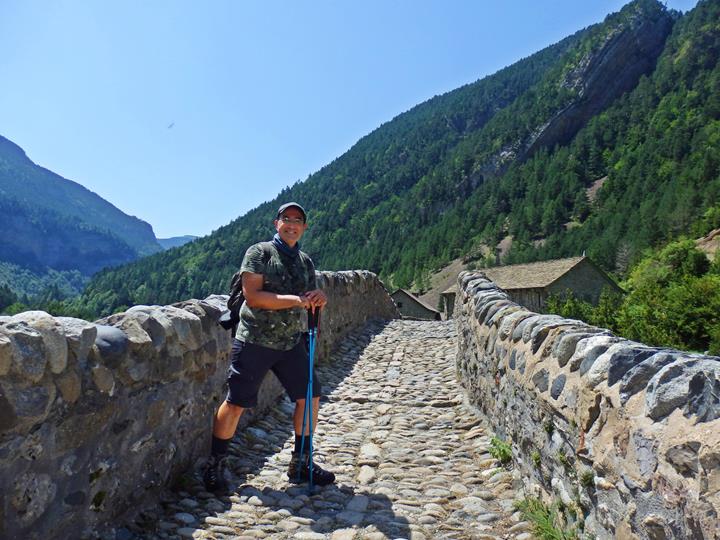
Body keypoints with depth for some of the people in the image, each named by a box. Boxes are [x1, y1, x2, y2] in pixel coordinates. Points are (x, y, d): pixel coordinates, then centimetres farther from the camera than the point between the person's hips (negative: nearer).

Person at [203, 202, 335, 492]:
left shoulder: (305, 261, 12)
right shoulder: (259, 252, -6)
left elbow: (310, 304, 15)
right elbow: (252, 296, -18)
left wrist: (319, 297, -10)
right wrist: (296, 299, -23)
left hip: (291, 342, 6)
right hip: (255, 340, -6)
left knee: (310, 397, 5)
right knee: (236, 403, 0)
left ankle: (301, 463, 22)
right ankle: (214, 466, 19)